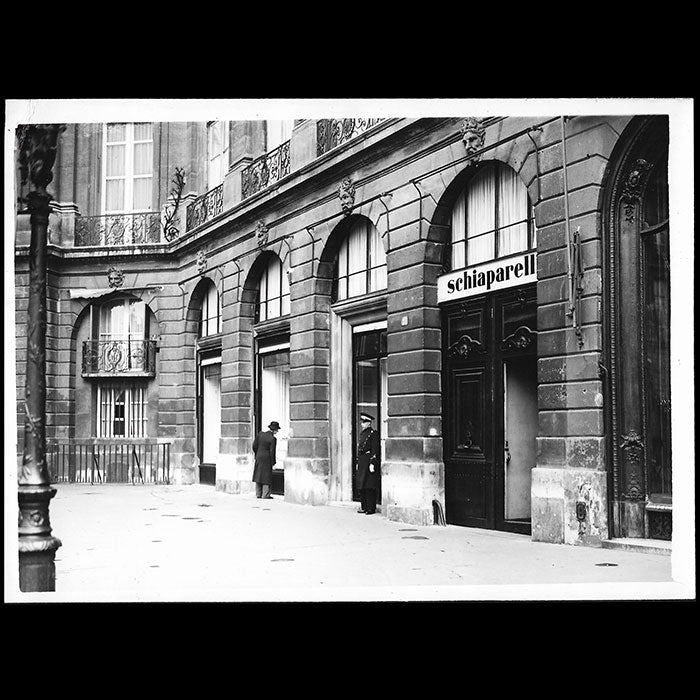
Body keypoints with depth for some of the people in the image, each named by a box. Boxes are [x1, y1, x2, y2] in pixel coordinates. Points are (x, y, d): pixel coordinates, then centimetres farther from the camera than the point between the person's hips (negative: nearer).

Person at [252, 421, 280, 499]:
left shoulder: (260, 433, -2)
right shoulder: (273, 439, -17)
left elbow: (254, 446, 4)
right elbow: (272, 452, -16)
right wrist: (273, 463, -6)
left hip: (259, 457, 5)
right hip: (267, 459, -5)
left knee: (258, 475, 12)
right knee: (266, 476, 3)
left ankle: (258, 494, 16)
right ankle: (265, 495, 4)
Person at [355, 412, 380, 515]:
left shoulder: (373, 433, -9)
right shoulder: (362, 433, 16)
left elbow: (375, 450, -14)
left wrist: (372, 463, -18)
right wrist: (358, 463, 18)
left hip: (369, 462, -8)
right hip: (361, 463, 8)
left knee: (369, 487, -6)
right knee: (361, 486, 10)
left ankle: (371, 508, -1)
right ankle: (364, 507, 17)